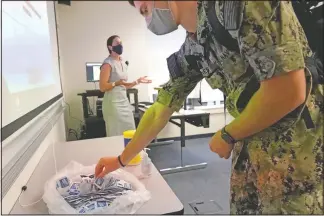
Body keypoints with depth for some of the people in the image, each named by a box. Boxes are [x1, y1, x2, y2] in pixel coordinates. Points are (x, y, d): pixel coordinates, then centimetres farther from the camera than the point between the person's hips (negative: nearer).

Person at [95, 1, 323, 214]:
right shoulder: (189, 51, 5)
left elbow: (289, 90, -24)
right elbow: (159, 112, 11)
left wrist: (226, 136, -9)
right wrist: (121, 159, 18)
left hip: (305, 149, -6)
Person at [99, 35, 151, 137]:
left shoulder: (123, 63, 13)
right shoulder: (108, 63, -9)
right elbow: (102, 87, -14)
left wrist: (137, 81, 11)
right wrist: (117, 83, -26)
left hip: (124, 101, 7)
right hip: (113, 103, -7)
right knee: (117, 135, -3)